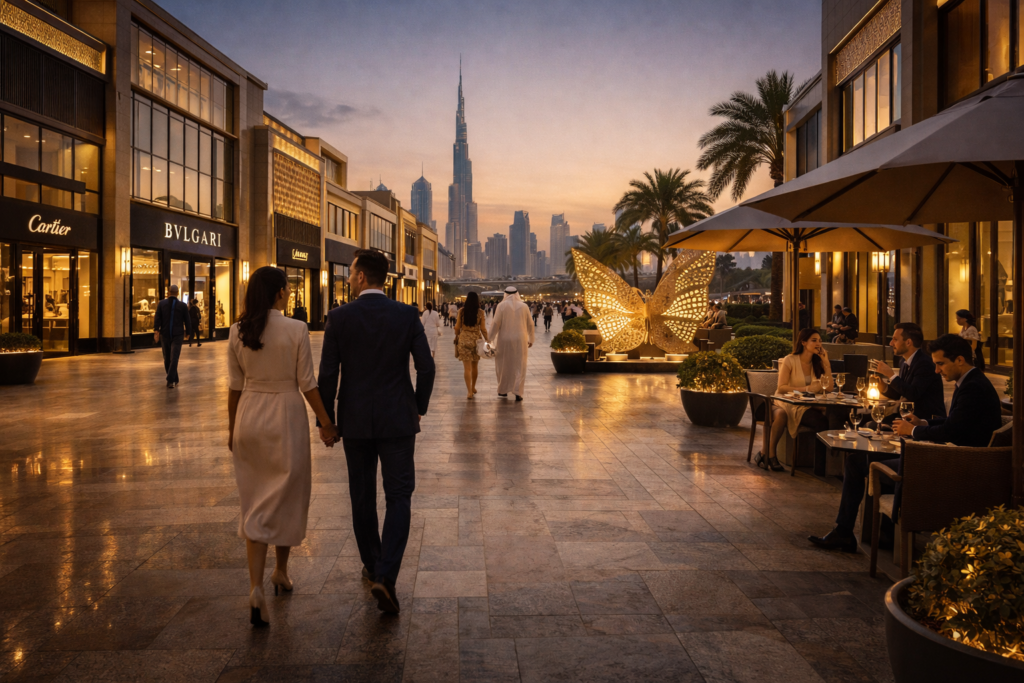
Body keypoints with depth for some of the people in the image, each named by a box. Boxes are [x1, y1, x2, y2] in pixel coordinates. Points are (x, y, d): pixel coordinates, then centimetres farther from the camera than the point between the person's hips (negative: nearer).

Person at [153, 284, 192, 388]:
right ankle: (171, 380, -15)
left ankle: (174, 380, 21)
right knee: (174, 358, -5)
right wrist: (187, 332, 14)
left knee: (167, 358, 13)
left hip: (164, 334, 2)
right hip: (177, 335, -1)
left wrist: (156, 331, -11)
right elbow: (187, 320, 2)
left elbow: (157, 318, -7)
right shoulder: (183, 305, -1)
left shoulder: (161, 304, 1)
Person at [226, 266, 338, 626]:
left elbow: (235, 385, 5)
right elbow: (307, 384, -9)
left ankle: (256, 587, -3)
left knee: (255, 503, 8)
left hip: (249, 416, 3)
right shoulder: (295, 329, -12)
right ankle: (281, 570, 34)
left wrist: (232, 427, 15)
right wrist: (326, 421, 2)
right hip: (286, 415, -3)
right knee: (287, 497, 16)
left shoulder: (238, 331, -1)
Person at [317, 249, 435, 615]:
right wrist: (419, 408, 10)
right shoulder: (407, 315, -5)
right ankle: (385, 575, -10)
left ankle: (372, 566, 31)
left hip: (355, 421, 1)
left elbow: (327, 374, -6)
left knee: (362, 497, 16)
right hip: (398, 420, -1)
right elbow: (426, 367, -5)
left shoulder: (339, 317, -6)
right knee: (398, 498, 4)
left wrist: (325, 421, 5)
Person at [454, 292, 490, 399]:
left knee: (467, 367, -1)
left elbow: (457, 327, 0)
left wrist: (456, 338, 16)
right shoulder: (480, 312, -5)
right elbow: (483, 329, -4)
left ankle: (469, 391, -7)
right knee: (475, 365, 17)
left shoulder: (462, 311, -4)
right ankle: (473, 387, 32)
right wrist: (487, 340, 7)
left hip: (463, 339, -1)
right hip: (476, 339, 1)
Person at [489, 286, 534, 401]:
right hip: (520, 341, 1)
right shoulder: (524, 306, 1)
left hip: (504, 341, -1)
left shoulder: (501, 305, -6)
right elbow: (530, 325, 6)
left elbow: (496, 324, -9)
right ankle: (518, 393, -2)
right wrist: (531, 339, 18)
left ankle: (503, 390, 21)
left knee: (503, 365, 13)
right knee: (519, 366, 5)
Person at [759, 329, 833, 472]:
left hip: (807, 406, 4)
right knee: (780, 414, -42)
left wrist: (826, 363, -1)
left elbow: (829, 388, 1)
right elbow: (781, 387, -13)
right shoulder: (790, 360, -2)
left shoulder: (818, 363, 13)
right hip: (787, 403, -4)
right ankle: (767, 454, -22)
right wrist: (807, 389, -20)